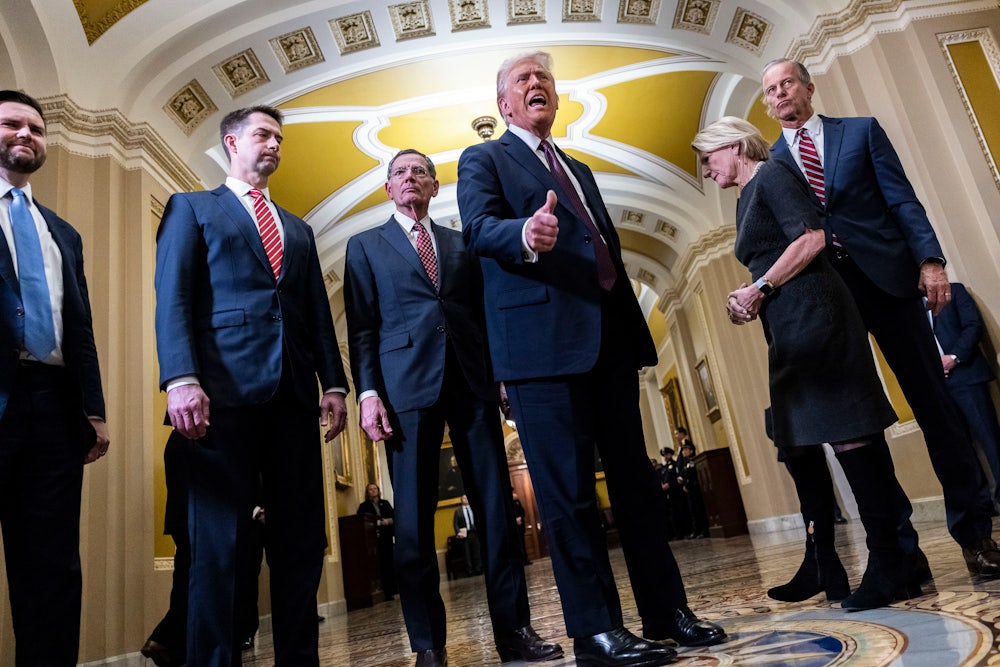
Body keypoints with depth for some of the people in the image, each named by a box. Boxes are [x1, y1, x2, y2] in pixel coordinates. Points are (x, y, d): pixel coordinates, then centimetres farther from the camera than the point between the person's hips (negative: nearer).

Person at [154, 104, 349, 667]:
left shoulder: (298, 229, 27)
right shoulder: (191, 208, 14)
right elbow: (173, 297, 0)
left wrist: (335, 382, 7)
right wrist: (181, 378, -15)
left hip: (293, 393, 5)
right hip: (225, 389, -4)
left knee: (301, 540, 5)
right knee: (218, 540, -2)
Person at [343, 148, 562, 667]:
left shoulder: (462, 244, 21)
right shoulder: (365, 246, 15)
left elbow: (483, 312, 17)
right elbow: (362, 327, 7)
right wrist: (367, 392, -6)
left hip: (472, 380, 3)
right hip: (408, 384, -2)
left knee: (496, 505, 1)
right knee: (413, 517, -2)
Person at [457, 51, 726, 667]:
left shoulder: (579, 170, 28)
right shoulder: (483, 160, 9)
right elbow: (479, 228, -10)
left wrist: (635, 327, 15)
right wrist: (526, 235, -33)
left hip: (611, 340, 7)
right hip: (544, 343, -6)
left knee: (638, 482, 9)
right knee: (569, 491, -4)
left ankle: (667, 612, 20)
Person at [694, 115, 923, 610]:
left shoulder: (771, 174, -2)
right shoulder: (745, 200, 23)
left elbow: (811, 238, -16)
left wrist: (759, 288, -13)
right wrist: (751, 302, 7)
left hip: (812, 317, -10)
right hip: (786, 331, 10)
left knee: (847, 432, -9)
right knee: (797, 442, 10)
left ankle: (889, 566, -1)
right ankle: (827, 569, 20)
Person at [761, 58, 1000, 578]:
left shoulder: (862, 131, 11)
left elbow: (903, 200, 3)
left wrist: (930, 260, -10)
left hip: (887, 281, 0)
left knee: (933, 403, 2)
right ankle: (900, 545, 11)